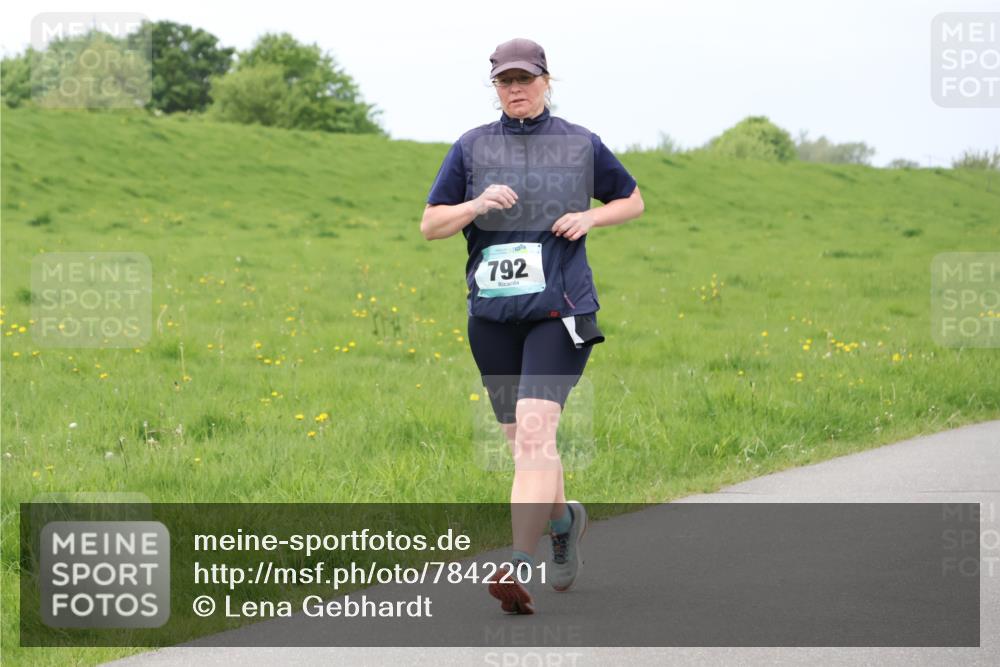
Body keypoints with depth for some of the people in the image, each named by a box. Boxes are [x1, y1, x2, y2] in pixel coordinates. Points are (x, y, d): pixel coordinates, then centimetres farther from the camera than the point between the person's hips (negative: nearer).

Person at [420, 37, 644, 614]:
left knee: (535, 429, -19)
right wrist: (477, 205, -13)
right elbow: (430, 225, 6)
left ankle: (519, 570, -25)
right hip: (492, 315, 3)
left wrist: (589, 218, -3)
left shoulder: (581, 145, 5)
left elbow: (633, 200, 17)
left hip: (559, 311, -3)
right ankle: (565, 519, 42)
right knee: (523, 442, 11)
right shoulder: (472, 148, 8)